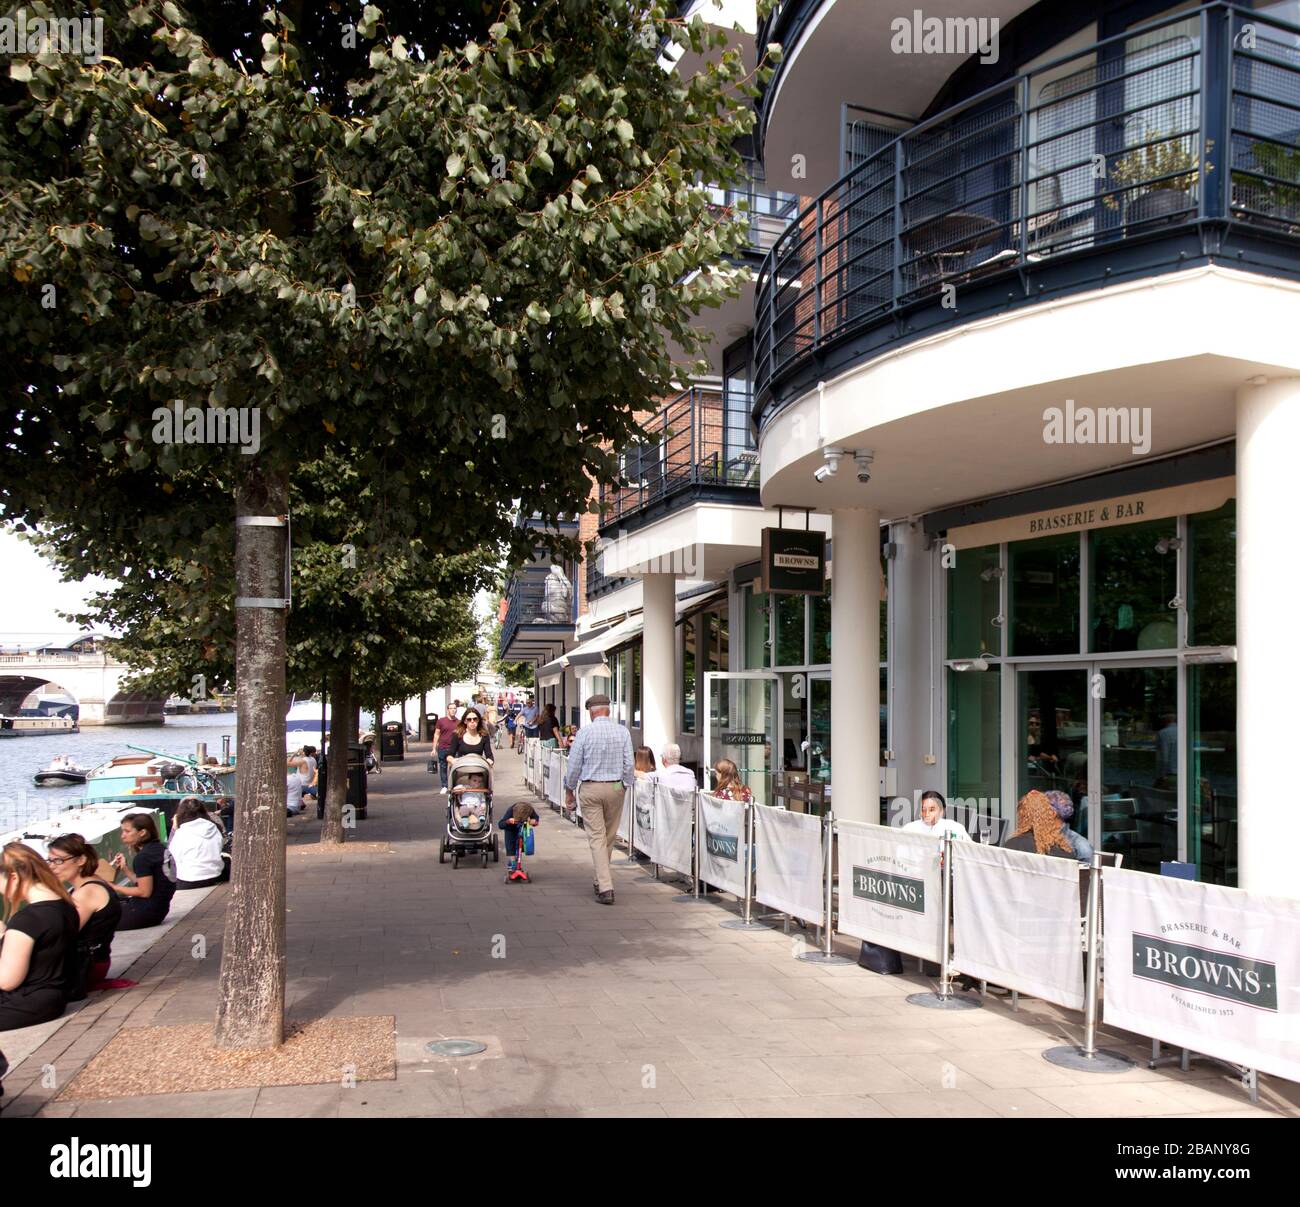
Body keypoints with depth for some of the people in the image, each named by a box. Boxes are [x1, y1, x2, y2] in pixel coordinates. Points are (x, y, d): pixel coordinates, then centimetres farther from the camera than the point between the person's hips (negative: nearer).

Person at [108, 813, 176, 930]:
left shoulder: (143, 857, -18)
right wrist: (124, 869, 6)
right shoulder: (159, 848, 8)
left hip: (147, 911, -9)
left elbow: (144, 892, -18)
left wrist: (115, 888, -9)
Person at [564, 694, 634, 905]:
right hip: (615, 787, 2)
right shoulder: (622, 732, -2)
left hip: (590, 788, -2)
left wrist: (569, 789, 9)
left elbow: (574, 764, -3)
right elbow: (629, 764, -1)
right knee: (610, 836, 15)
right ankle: (602, 881, 28)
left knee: (597, 837, 0)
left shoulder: (584, 732, -8)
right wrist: (625, 786, 12)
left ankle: (605, 888, -9)